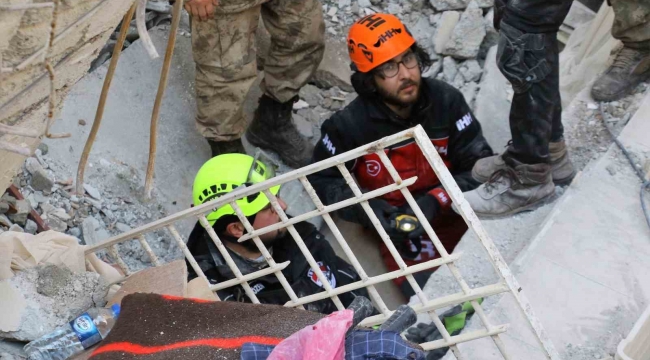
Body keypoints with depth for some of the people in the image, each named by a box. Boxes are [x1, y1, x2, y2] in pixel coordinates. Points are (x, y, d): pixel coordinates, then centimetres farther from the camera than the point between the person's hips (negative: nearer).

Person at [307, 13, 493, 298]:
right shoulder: (350, 125, -12)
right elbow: (321, 179, 2)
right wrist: (364, 208, -16)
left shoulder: (447, 101, -9)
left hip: (455, 214, 2)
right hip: (399, 231, -2)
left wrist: (436, 201, -21)